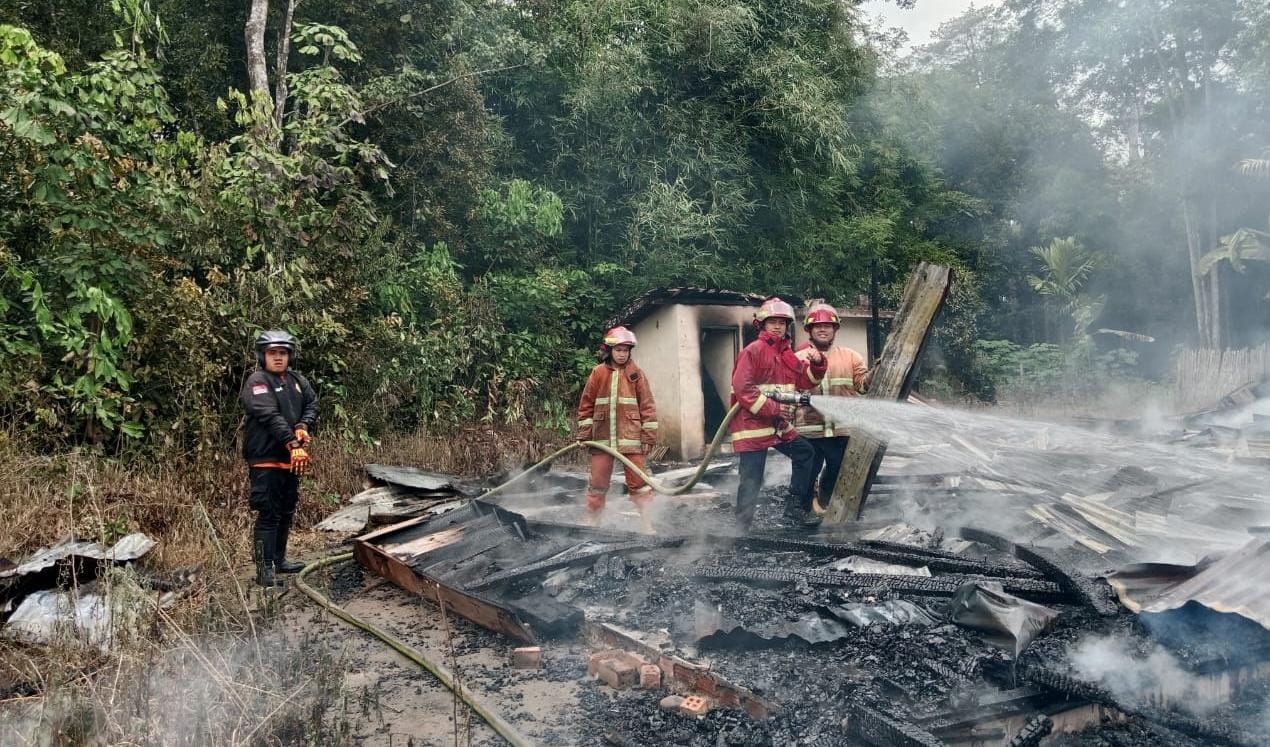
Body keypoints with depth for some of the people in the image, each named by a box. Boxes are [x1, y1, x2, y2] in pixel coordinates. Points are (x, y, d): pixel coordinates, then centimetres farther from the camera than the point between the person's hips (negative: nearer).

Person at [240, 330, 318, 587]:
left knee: (286, 512, 17)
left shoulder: (297, 381, 12)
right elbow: (271, 416, -21)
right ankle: (264, 569, -3)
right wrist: (293, 444, -28)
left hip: (290, 459, 8)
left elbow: (311, 404, 7)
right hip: (265, 460, -8)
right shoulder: (257, 382, -11)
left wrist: (303, 426, -14)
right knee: (268, 514, -8)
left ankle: (278, 559, 30)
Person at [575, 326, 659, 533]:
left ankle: (647, 523, 9)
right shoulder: (598, 373, 4)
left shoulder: (636, 374, 2)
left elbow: (648, 406, 1)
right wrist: (584, 434, 3)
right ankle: (592, 523, 20)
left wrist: (649, 436, -3)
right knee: (598, 482, 8)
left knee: (639, 481, 1)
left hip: (631, 438, -1)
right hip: (602, 438, 1)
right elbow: (586, 405, 7)